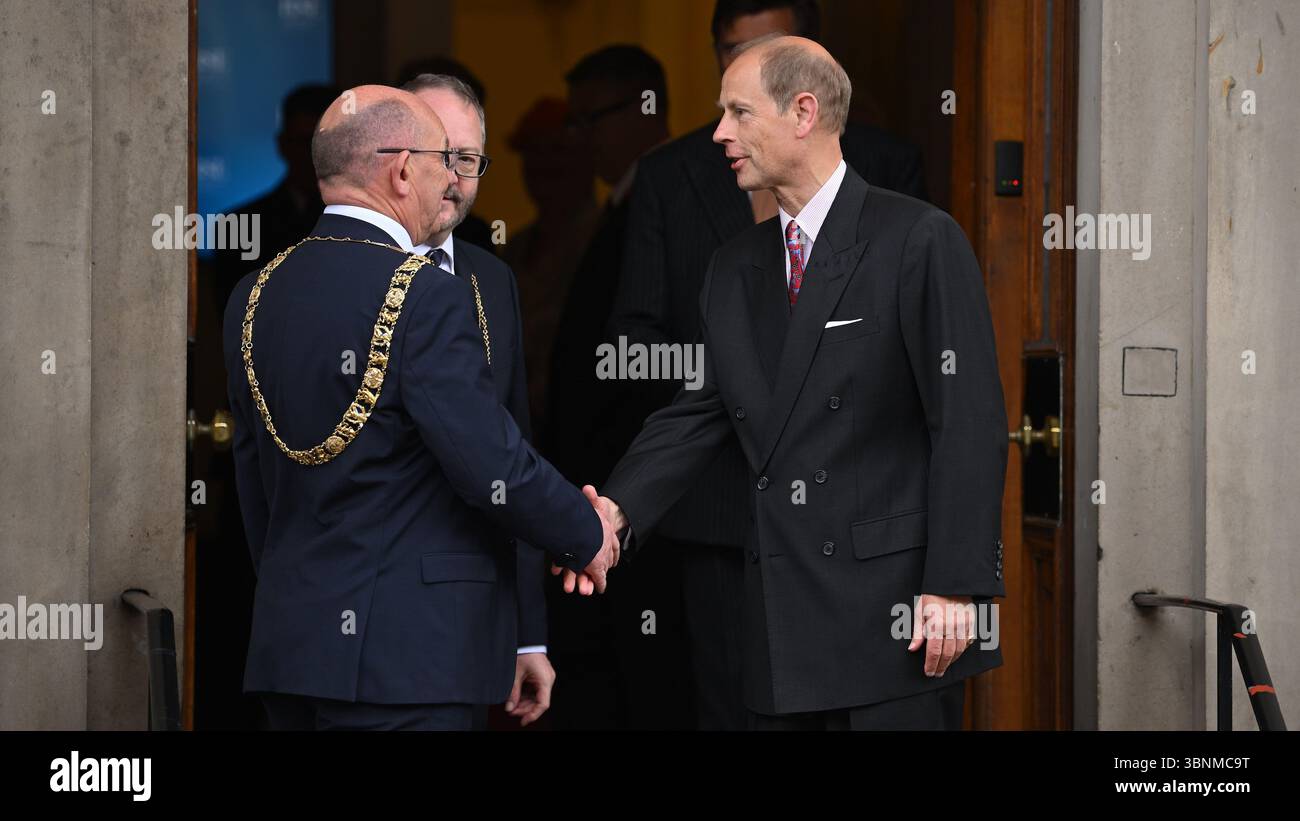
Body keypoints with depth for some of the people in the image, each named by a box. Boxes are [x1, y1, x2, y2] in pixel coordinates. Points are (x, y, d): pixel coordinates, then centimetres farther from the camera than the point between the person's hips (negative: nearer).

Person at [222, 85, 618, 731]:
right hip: (404, 652, -8)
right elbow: (492, 464, -16)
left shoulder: (255, 296, 9)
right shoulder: (425, 297, -15)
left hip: (287, 637, 8)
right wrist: (587, 537, 1)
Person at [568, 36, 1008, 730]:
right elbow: (698, 412, 12)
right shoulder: (734, 268, 15)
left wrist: (955, 587, -16)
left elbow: (968, 424, -10)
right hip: (780, 622, 6)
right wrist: (619, 508, -6)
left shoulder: (919, 241, -6)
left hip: (896, 613, -6)